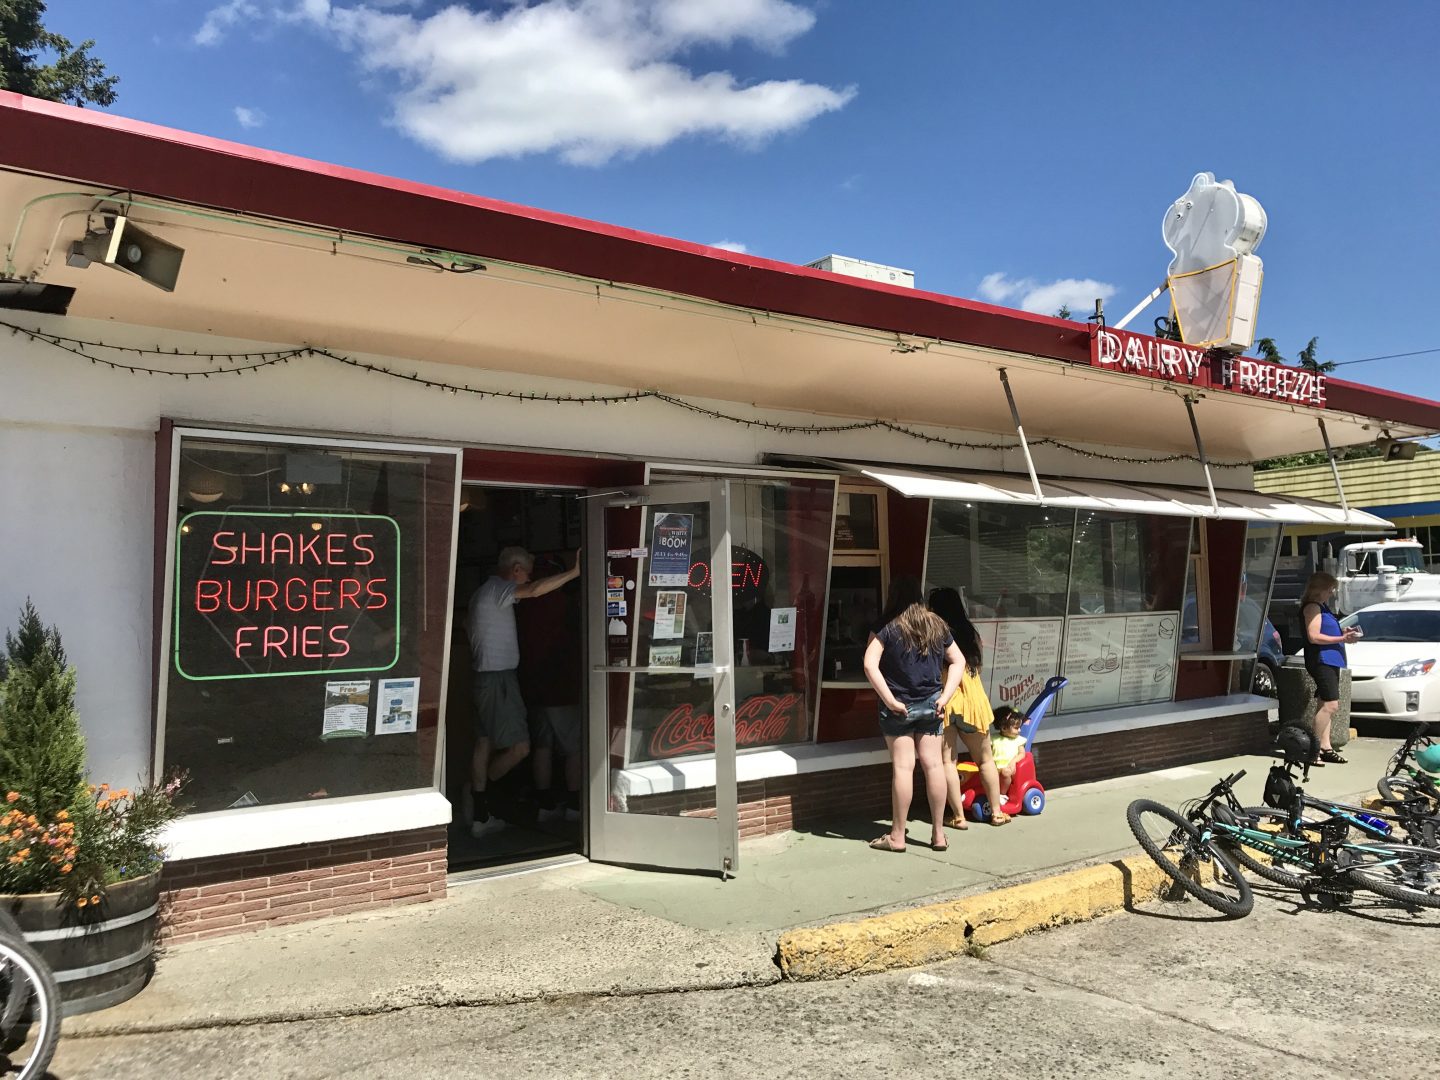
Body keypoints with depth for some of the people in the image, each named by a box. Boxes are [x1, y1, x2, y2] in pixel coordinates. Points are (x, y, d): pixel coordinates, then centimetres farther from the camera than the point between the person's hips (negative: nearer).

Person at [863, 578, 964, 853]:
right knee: (933, 765, 6)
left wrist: (889, 700, -15)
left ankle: (897, 836, 5)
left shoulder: (887, 629, -8)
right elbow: (958, 661, 11)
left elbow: (870, 666, -19)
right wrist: (945, 696, 4)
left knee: (902, 767, -2)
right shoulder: (937, 626, 7)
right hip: (931, 705, 4)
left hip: (899, 708, -4)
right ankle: (938, 834, 13)